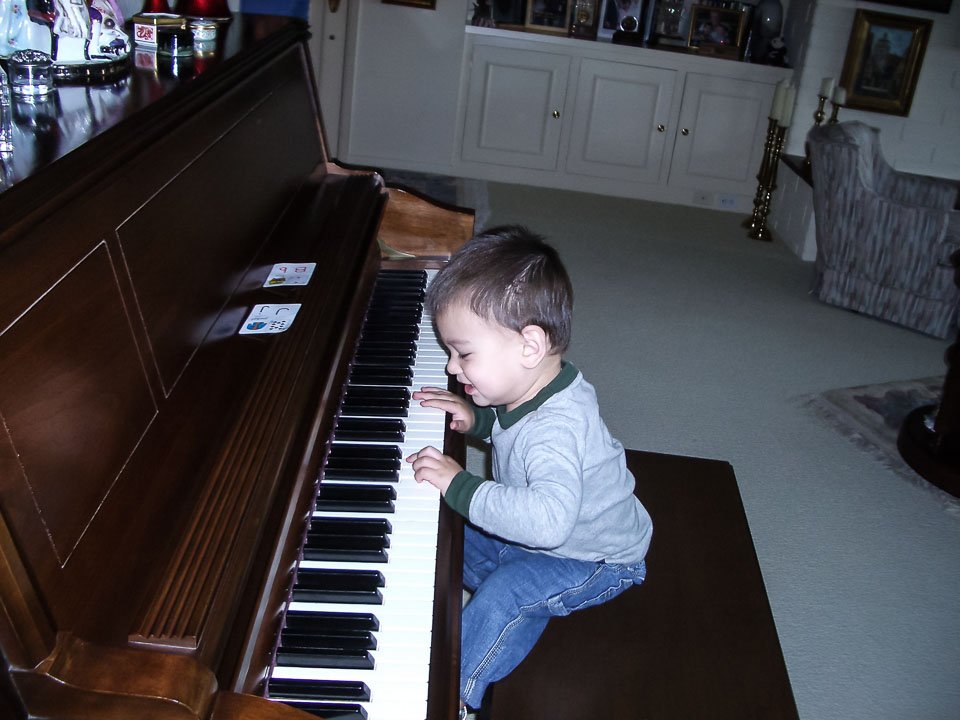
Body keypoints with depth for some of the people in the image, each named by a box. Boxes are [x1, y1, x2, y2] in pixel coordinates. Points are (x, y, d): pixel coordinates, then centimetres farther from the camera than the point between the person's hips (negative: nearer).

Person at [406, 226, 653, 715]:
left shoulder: (558, 427, -41)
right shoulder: (529, 388, -12)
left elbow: (548, 519, -56)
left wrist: (460, 486, -48)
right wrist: (477, 419, -7)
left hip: (600, 560, -9)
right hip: (532, 531, 10)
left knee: (504, 597, -26)